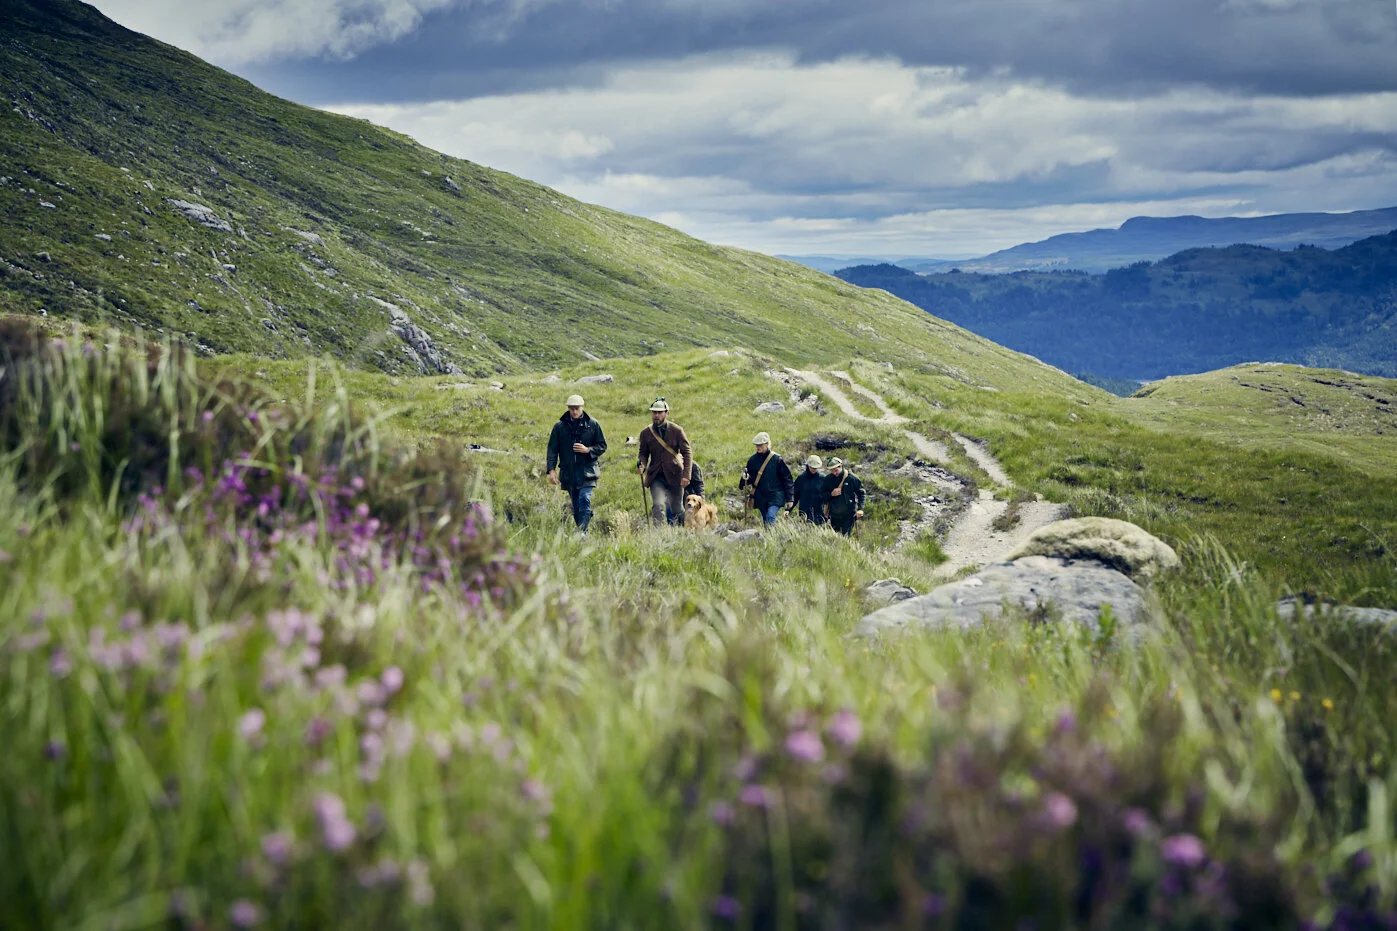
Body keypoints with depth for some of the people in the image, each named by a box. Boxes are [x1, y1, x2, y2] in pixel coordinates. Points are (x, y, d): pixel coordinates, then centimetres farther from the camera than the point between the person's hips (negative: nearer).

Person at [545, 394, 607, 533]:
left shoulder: (593, 425, 2)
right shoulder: (560, 426, 5)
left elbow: (602, 446, 7)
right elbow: (552, 449, 4)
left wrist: (587, 450, -12)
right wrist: (551, 470, -7)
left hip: (587, 472, -2)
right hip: (568, 473, 2)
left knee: (585, 502, -18)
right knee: (576, 507, 8)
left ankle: (582, 532, -20)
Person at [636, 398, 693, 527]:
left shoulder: (677, 430, -2)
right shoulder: (646, 433, 4)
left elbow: (687, 452, -3)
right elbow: (643, 453, 10)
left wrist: (686, 475, -13)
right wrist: (642, 465, -14)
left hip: (674, 476, 0)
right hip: (656, 476, 0)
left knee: (677, 509, 9)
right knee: (658, 506, -20)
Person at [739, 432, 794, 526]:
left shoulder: (777, 460, -6)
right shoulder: (753, 460, 5)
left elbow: (787, 479, -2)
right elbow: (751, 478, 13)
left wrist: (789, 499, -3)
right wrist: (746, 478, -13)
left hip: (775, 495, -4)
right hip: (760, 496, 4)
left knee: (770, 517, -23)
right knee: (765, 521, 7)